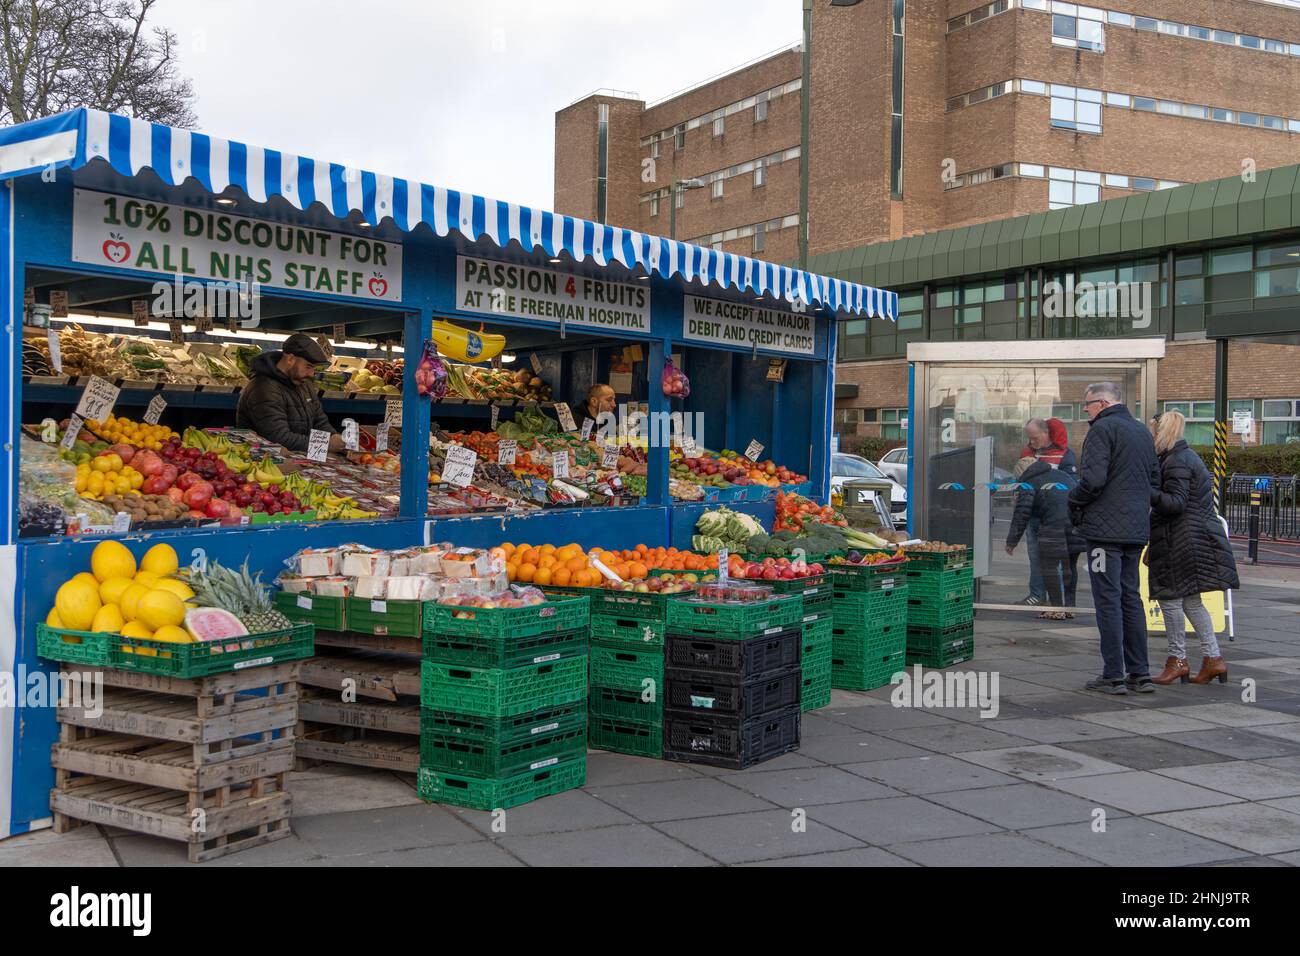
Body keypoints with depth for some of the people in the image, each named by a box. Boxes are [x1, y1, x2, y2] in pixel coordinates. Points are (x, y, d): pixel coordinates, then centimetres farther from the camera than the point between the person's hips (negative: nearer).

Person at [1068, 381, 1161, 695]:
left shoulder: (1102, 429, -11)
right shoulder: (1142, 430, 17)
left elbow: (1093, 479, -20)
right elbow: (1155, 478, 20)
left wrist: (1074, 504, -4)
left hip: (1105, 528, -8)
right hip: (1137, 528, 8)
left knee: (1108, 600, -4)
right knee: (1131, 597, 13)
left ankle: (1113, 675, -3)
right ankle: (1139, 673, 15)